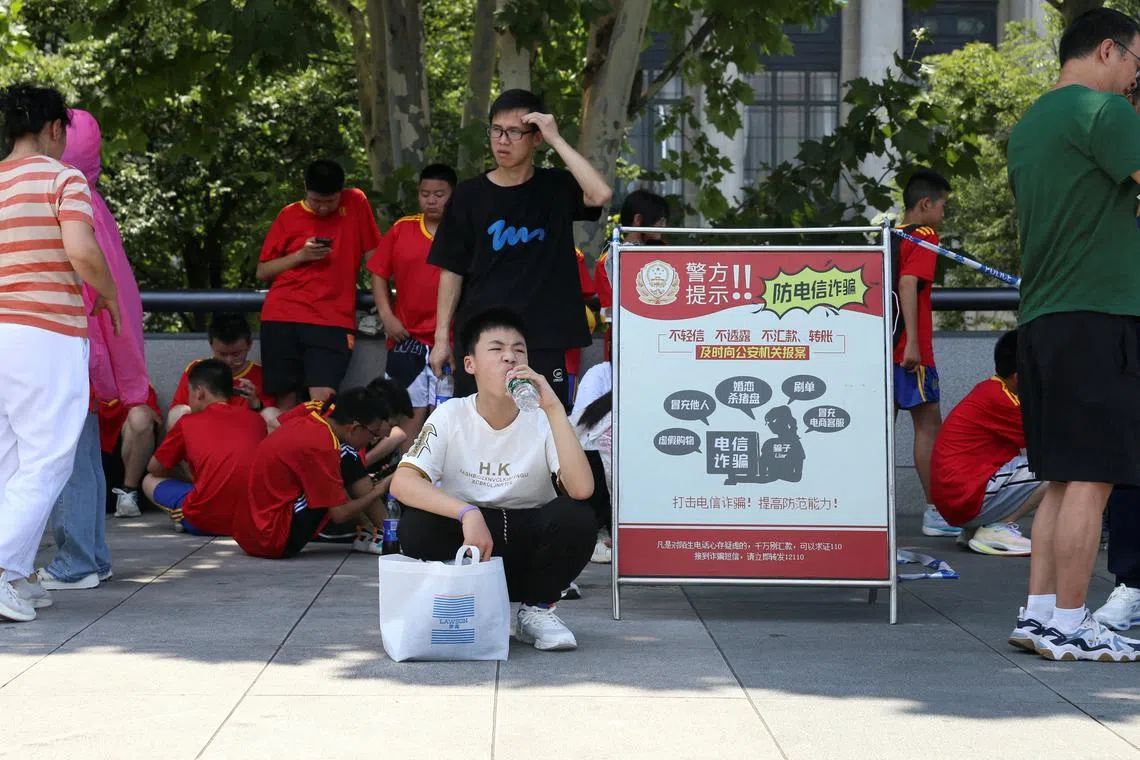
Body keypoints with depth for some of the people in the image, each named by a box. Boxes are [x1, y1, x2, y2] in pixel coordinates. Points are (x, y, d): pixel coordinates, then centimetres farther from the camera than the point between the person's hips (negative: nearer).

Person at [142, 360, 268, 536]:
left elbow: (155, 468, 23)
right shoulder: (256, 420, 15)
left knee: (150, 482, 22)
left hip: (206, 521, -3)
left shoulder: (187, 422, 10)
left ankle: (185, 520, 1)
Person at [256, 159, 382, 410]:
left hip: (332, 321, -2)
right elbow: (262, 271, 12)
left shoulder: (356, 204, 7)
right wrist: (300, 255, -3)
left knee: (323, 400, -18)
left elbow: (372, 256, 9)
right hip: (282, 318, 2)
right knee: (286, 401, -2)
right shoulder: (289, 216, 10)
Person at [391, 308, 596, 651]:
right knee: (416, 524, -31)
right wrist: (467, 513, -38)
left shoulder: (540, 419, -9)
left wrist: (554, 408, -31)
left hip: (530, 542, 0)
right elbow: (402, 482, -23)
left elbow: (581, 489, -26)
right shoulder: (451, 416, -9)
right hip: (464, 535, 0)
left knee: (576, 518, -30)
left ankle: (537, 609, -2)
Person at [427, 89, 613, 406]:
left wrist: (556, 140, -12)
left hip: (543, 342, -1)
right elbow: (451, 271, 7)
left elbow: (601, 194, -17)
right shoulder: (469, 196, 5)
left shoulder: (556, 188, 5)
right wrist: (442, 337, 3)